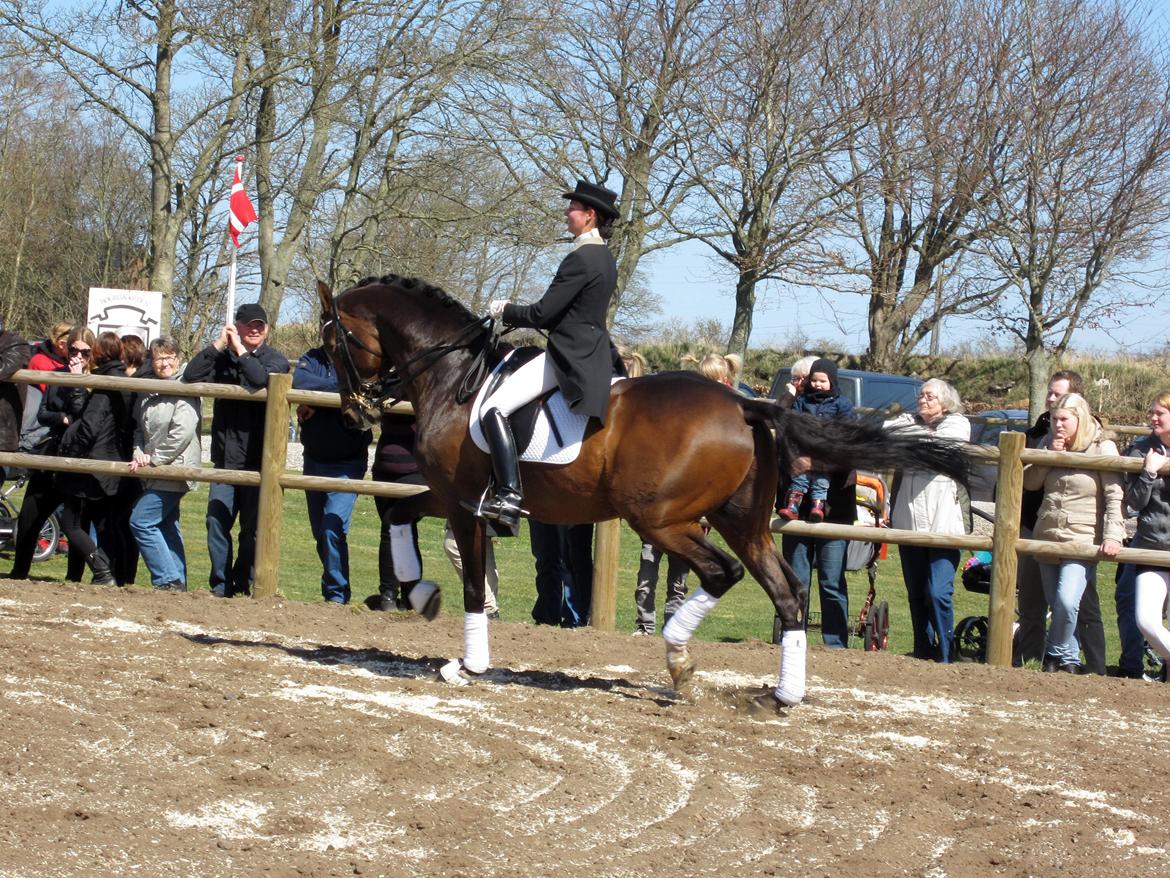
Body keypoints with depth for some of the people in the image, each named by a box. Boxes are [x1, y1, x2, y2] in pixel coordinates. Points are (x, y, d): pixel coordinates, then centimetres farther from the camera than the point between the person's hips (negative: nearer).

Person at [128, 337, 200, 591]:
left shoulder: (184, 390, -12)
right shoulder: (147, 392, 12)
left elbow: (182, 433, -20)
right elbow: (140, 429, 17)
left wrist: (154, 459, -15)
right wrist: (139, 454, -2)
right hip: (155, 474, 8)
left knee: (141, 522, -12)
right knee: (167, 527, 11)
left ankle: (167, 580, -10)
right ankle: (177, 583, 16)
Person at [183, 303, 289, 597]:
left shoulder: (275, 359, 3)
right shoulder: (223, 358, 10)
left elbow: (265, 380, -20)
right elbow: (191, 377, -5)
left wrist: (240, 350, -12)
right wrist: (218, 344, -7)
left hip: (259, 461, -2)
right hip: (225, 459, 3)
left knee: (253, 528, 2)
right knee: (217, 522, -1)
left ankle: (244, 584, 12)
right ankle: (220, 585, 8)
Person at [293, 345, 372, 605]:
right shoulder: (312, 359, 4)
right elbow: (299, 382, -17)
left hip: (347, 464, -5)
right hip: (314, 460, 5)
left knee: (333, 528, -18)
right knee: (320, 533, 13)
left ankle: (337, 594, -10)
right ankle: (332, 586, 28)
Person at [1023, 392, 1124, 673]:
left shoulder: (1103, 449, -6)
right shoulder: (1049, 445, 11)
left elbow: (1115, 496, -11)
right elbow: (1029, 482, 8)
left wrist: (1112, 535, -21)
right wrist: (1050, 455, -6)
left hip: (1082, 540, -6)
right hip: (1047, 537, 6)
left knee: (1067, 602, -20)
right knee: (1056, 605, 8)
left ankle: (1056, 655, -3)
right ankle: (1070, 659, 19)